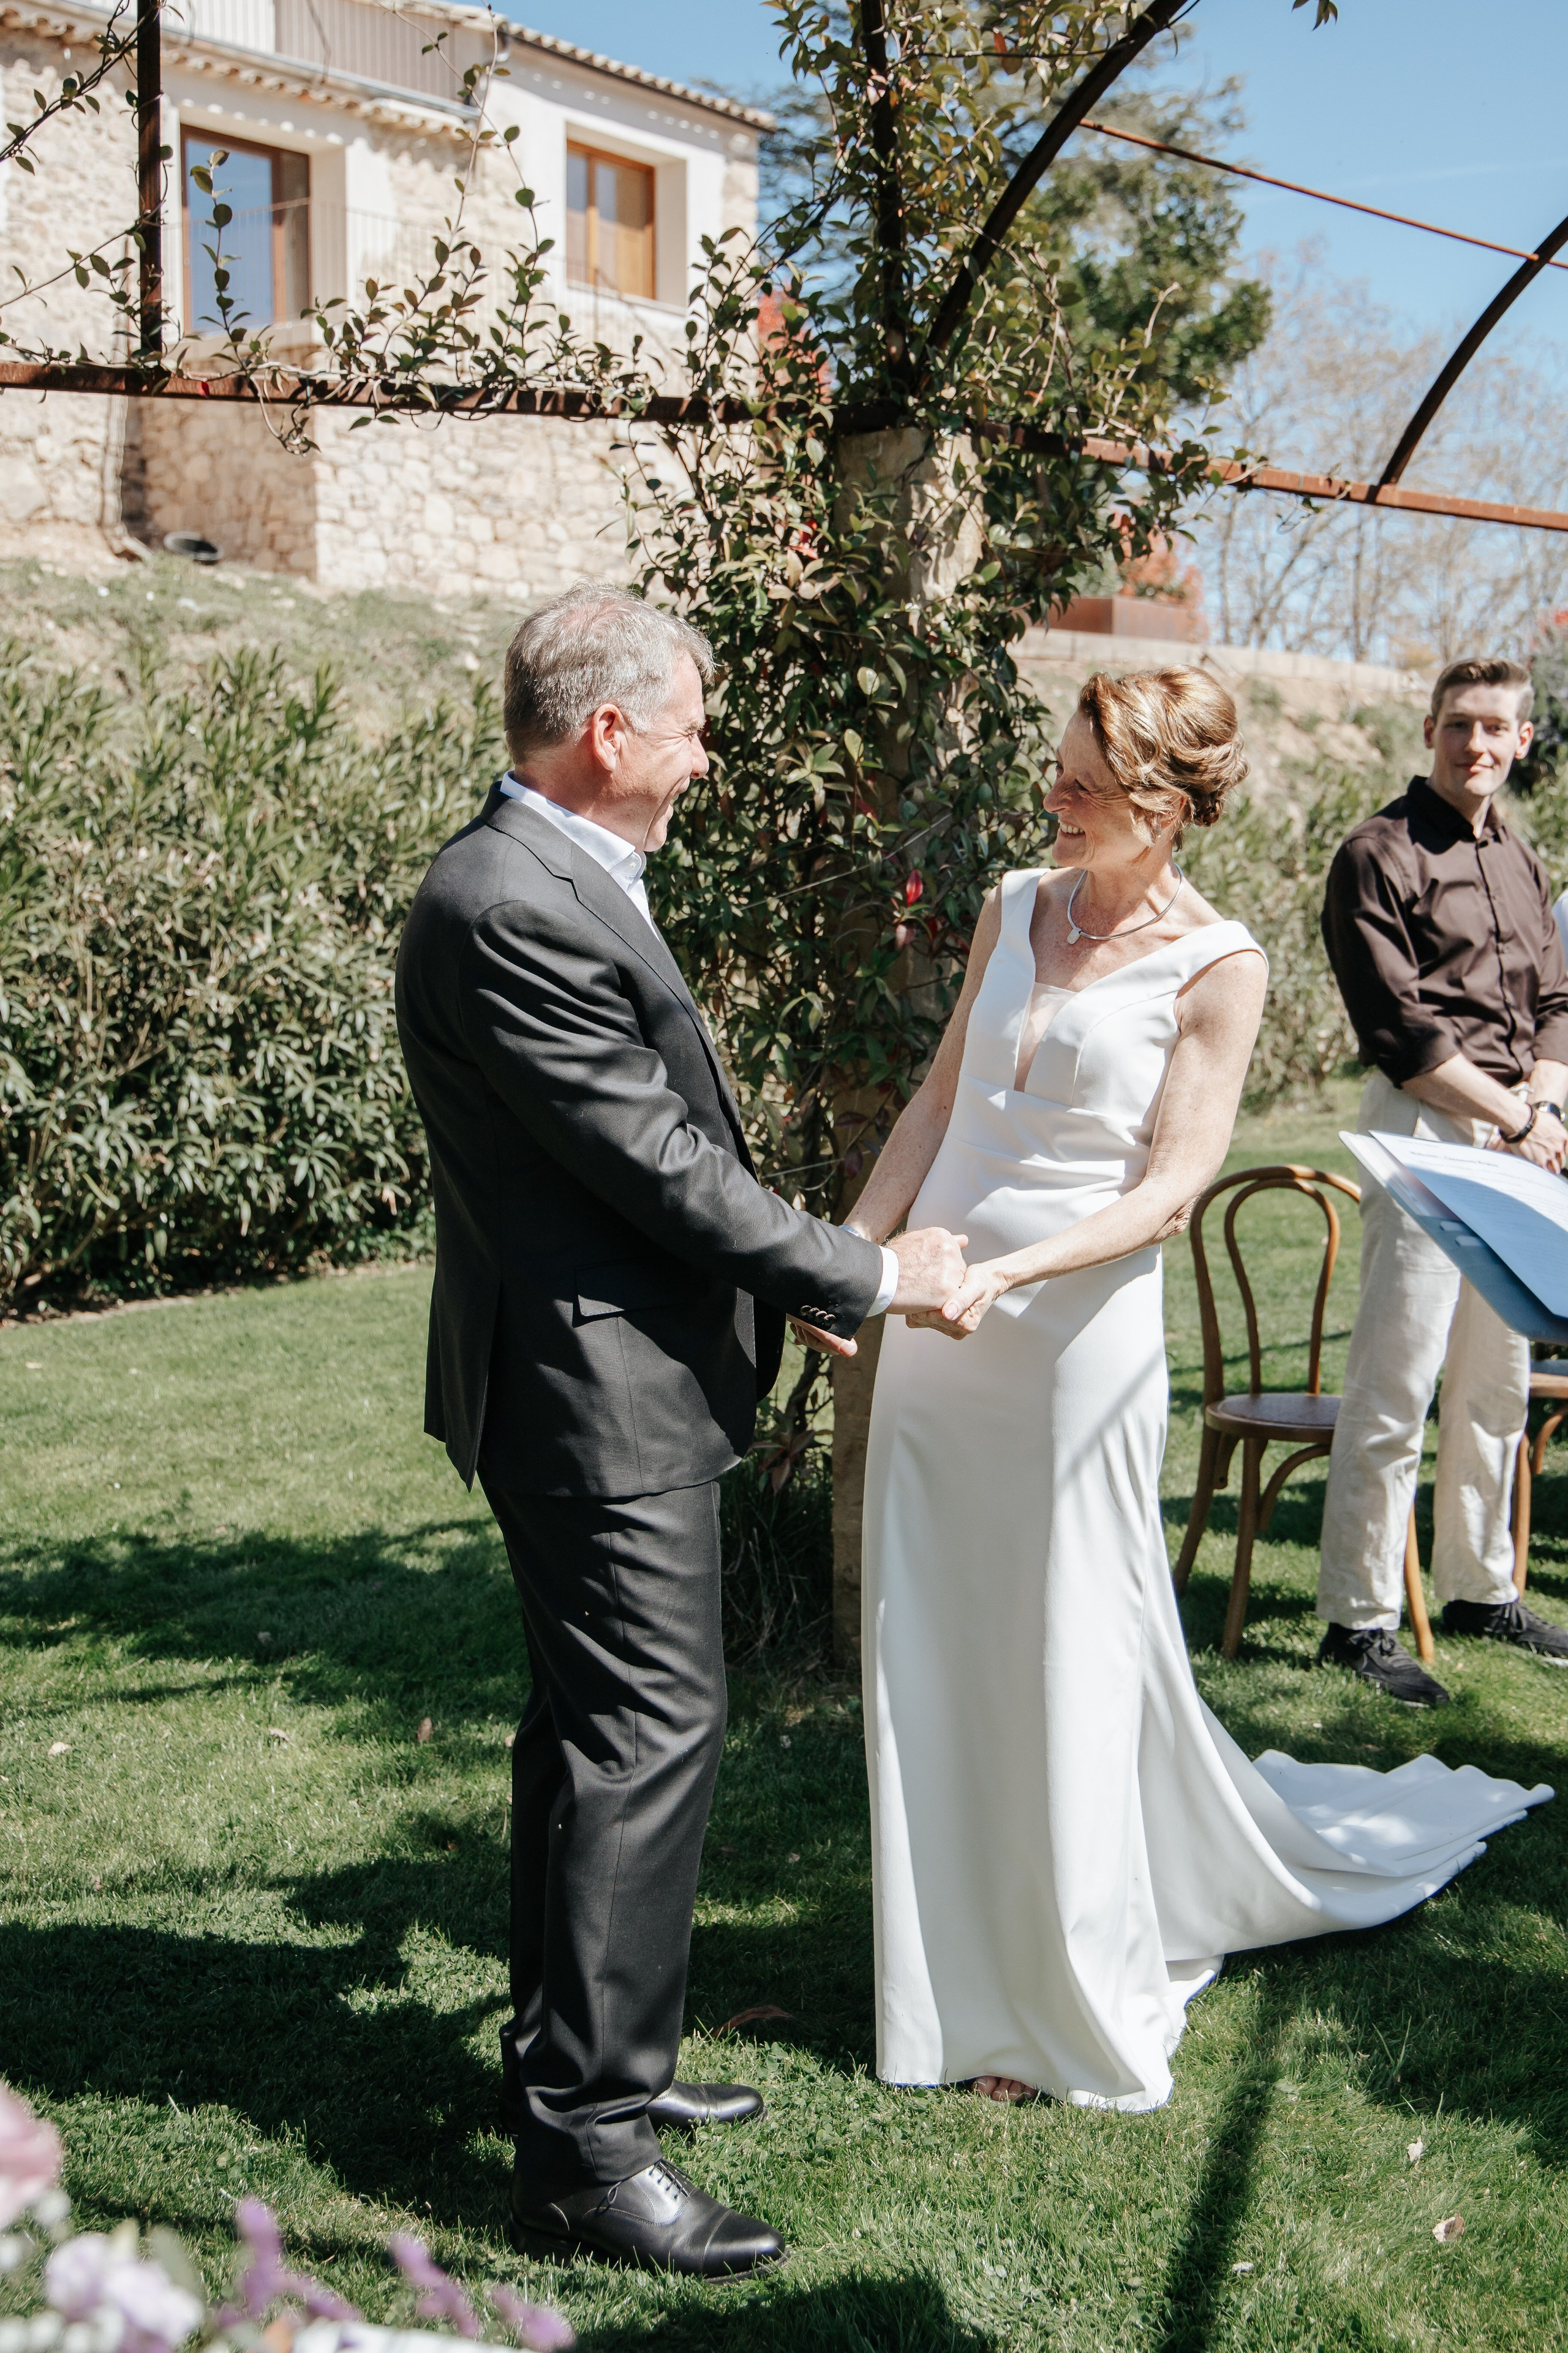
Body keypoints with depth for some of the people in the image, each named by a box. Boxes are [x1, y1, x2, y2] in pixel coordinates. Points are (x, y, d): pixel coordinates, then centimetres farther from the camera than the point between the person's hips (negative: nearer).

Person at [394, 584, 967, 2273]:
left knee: (593, 1725, 18)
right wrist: (864, 1277, -11)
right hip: (599, 1392, -11)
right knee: (648, 1735, -7)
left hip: (608, 1381, 11)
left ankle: (569, 2052, 33)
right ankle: (585, 2149, 3)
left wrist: (789, 1284, 15)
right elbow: (653, 1155, -21)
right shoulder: (510, 904, -21)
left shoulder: (553, 882, 13)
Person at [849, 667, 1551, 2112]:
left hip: (1076, 1333, -5)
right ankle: (975, 1983, 29)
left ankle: (1082, 2003, 23)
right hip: (937, 1331, 6)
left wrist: (1008, 1270, -23)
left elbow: (1171, 1189, -11)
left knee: (1070, 1660, 4)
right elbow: (940, 1100, 12)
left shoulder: (1217, 966, -7)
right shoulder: (1016, 908, 9)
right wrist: (853, 1249, 1)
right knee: (937, 1656, 11)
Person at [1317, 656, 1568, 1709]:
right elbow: (1400, 1031, -12)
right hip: (1424, 1129, -7)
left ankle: (1479, 1586, 26)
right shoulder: (1379, 857, -6)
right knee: (1395, 1387, -7)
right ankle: (1358, 1620, 0)